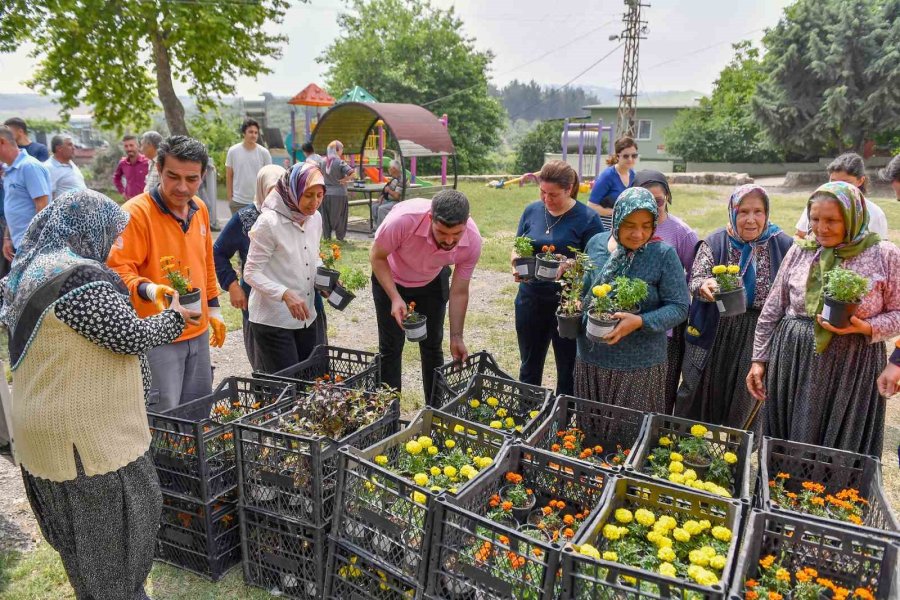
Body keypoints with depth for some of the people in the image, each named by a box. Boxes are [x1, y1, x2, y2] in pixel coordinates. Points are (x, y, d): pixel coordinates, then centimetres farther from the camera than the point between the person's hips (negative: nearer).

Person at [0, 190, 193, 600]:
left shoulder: (34, 271, 9)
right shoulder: (80, 278, -24)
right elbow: (131, 336, -20)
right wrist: (174, 317, -3)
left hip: (52, 425, 10)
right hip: (86, 434, -10)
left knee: (81, 522, 23)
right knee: (113, 523, 7)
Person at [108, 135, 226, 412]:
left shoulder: (199, 208, 7)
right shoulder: (136, 212, -16)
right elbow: (118, 270, -19)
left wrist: (213, 309, 19)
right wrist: (149, 290, -37)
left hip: (198, 333, 7)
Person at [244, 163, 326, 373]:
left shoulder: (315, 218, 4)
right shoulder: (268, 222, -16)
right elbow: (252, 273, -15)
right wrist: (285, 294, -29)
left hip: (306, 317, 7)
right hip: (272, 321, -7)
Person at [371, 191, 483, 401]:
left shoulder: (472, 241, -31)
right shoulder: (404, 219, -41)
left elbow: (459, 292, -18)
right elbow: (377, 257, -23)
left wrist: (456, 337, -19)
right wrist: (395, 298, -33)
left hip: (433, 281, 2)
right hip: (391, 279, -2)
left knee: (432, 346, 7)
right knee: (391, 346, 0)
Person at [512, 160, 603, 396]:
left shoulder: (587, 218, -10)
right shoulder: (532, 210, 2)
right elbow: (517, 249, 8)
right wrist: (517, 264, -13)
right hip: (530, 299, 4)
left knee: (568, 369, 10)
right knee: (529, 367, 19)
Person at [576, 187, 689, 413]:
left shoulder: (664, 255, -11)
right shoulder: (596, 244, 0)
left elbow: (679, 307, -11)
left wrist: (640, 322, -25)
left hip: (640, 366, -4)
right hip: (591, 358, 4)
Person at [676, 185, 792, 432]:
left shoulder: (782, 245, -3)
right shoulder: (715, 242, -4)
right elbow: (695, 280, -8)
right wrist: (705, 285, -31)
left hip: (758, 336, 0)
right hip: (716, 334, 0)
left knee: (747, 400, 11)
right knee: (705, 394, 11)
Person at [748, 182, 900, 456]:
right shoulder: (800, 251, 4)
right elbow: (772, 310, 8)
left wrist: (866, 328, -18)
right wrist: (759, 359, 6)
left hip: (853, 368, -2)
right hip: (791, 362, 2)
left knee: (844, 450, 6)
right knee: (786, 443, 11)